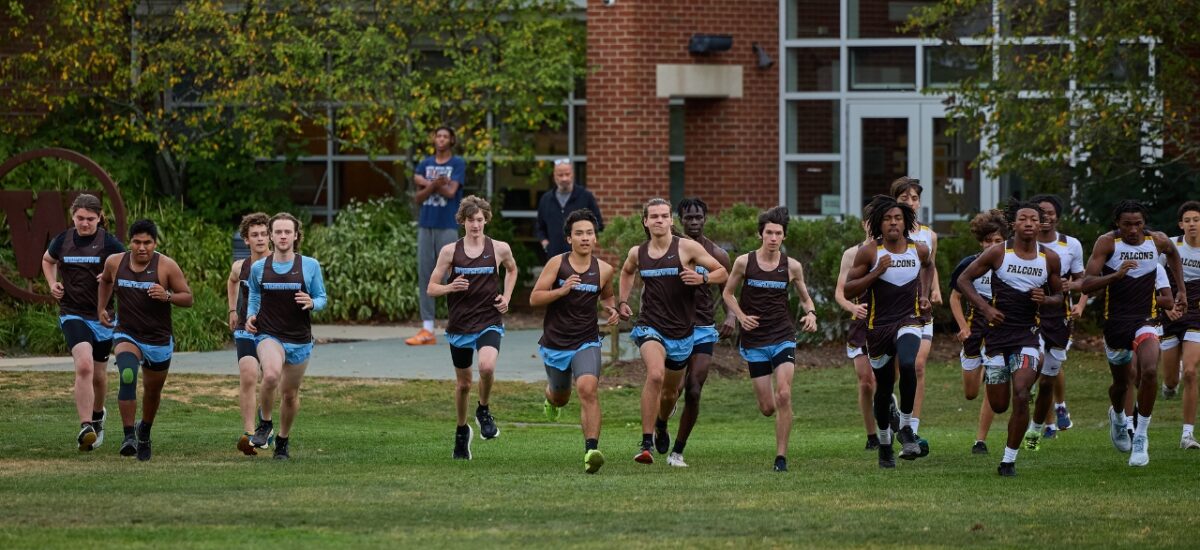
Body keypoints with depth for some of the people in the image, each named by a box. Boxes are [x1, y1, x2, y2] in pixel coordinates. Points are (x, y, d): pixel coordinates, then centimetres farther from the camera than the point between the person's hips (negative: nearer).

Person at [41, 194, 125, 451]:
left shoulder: (109, 243, -7)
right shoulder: (63, 241, 0)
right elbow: (47, 260, 23)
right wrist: (52, 284, 6)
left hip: (103, 315, 1)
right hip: (72, 314, -1)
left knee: (98, 374, 14)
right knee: (84, 365, -23)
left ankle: (98, 415, 46)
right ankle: (85, 428, -27)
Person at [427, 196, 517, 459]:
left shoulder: (499, 249, -1)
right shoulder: (450, 251, -2)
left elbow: (511, 270, 22)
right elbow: (432, 288, 2)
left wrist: (506, 297, 7)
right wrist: (451, 287, -19)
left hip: (489, 323, -1)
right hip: (459, 325, 1)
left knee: (487, 367, -29)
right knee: (463, 383, 11)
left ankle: (483, 410, 0)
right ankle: (461, 431, 35)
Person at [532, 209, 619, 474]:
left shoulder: (604, 270, -1)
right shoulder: (557, 263, -7)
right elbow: (534, 298, -9)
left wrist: (612, 309, -1)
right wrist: (561, 291, -24)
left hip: (586, 342, -1)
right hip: (555, 342, 1)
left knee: (588, 389, -25)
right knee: (561, 396, 20)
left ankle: (591, 451, -31)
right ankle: (551, 397, 61)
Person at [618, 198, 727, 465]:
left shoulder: (687, 248, -6)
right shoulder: (637, 253, 3)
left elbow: (721, 272, -2)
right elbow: (626, 272, 28)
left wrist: (702, 278, -21)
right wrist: (623, 301, 15)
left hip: (681, 331, 1)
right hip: (650, 326, -1)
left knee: (671, 390, 16)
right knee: (655, 375, -29)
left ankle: (662, 427, 52)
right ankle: (646, 444, -27)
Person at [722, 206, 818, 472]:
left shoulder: (792, 266, 0)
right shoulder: (744, 263, -3)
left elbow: (805, 298, 13)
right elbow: (727, 293, 9)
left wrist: (811, 313, -9)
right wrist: (741, 316, -8)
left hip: (783, 337, 0)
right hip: (755, 341, 0)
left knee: (784, 395, -18)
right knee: (767, 408, 1)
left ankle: (781, 456, -10)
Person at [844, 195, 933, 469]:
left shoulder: (919, 250, 0)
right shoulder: (869, 253, -7)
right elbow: (849, 289, -7)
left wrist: (925, 294, 12)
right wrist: (876, 273, -18)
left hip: (909, 321, 0)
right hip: (879, 325, 0)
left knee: (907, 364, -31)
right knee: (884, 388, 10)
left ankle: (906, 428, -17)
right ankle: (884, 443, 31)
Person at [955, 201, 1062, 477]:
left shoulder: (1049, 258, 1)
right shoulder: (998, 253, -5)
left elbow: (1059, 295, 14)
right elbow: (963, 280, 1)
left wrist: (1045, 299, -10)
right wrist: (985, 307, -11)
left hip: (1028, 335, 0)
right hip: (997, 332, 0)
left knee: (1021, 397, -18)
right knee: (999, 406, 4)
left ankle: (1009, 459, -6)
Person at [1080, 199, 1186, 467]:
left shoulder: (1157, 241, -4)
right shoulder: (1107, 243, -14)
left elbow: (1173, 254, 23)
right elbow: (1085, 285, -21)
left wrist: (1181, 290, 21)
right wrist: (1115, 276, -36)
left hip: (1145, 321, 1)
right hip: (1115, 322, -1)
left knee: (1150, 372, -25)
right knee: (1121, 382, 15)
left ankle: (1141, 436, -11)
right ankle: (1117, 415, 53)